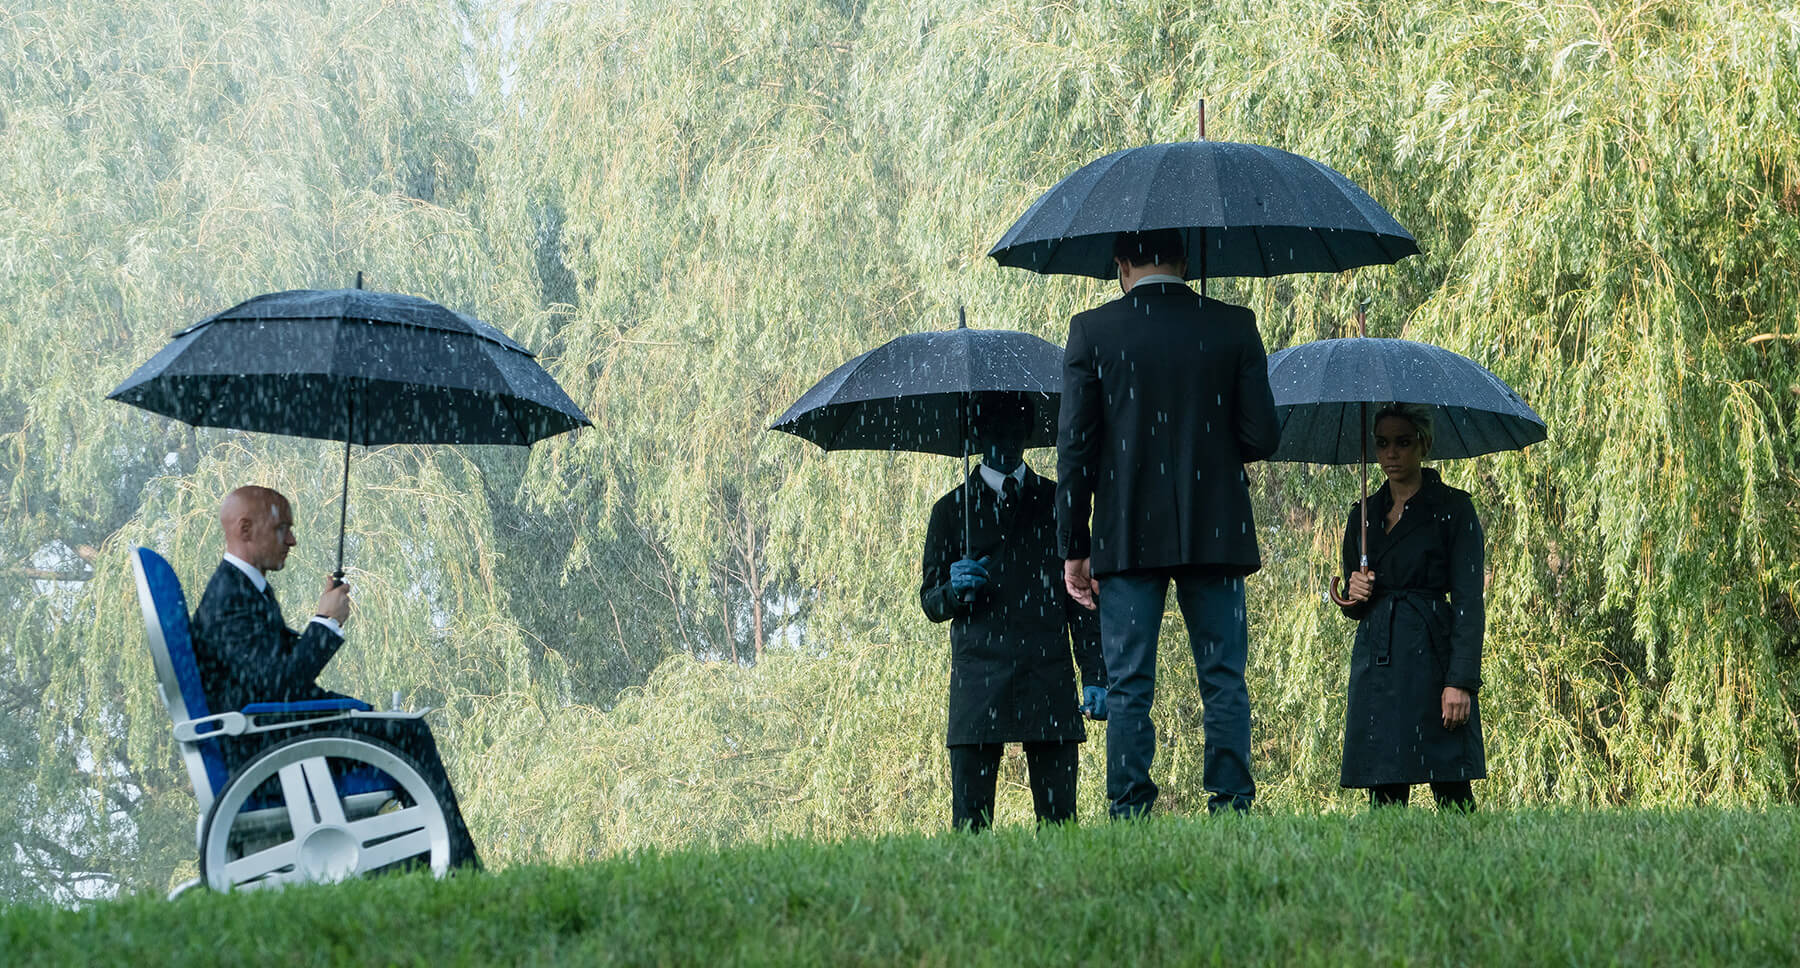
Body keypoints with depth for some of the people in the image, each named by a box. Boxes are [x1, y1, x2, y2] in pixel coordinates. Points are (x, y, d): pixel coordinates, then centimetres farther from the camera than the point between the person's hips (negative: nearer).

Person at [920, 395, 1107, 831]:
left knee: (1059, 818, -5)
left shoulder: (1056, 502, 16)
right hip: (978, 680, -1)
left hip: (1049, 678, 1)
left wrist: (1096, 676, 3)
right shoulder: (952, 510, 14)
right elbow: (930, 602, 14)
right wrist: (954, 590, -10)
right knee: (969, 821, -6)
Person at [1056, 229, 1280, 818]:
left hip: (1128, 537, -1)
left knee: (1129, 687, 2)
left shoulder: (1092, 332, -1)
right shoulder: (1233, 327, 2)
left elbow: (1074, 449, -2)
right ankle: (1232, 811, 0)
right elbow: (1263, 437, -1)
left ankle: (1129, 818, -1)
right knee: (1224, 682, 6)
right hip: (1215, 536, 1)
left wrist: (1074, 548, 2)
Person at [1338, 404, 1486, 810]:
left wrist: (1461, 681, -15)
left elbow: (1469, 603, -5)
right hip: (1376, 666, 5)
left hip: (1432, 656, -5)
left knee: (1451, 792, -9)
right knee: (1384, 794, 0)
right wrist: (1354, 596, -1)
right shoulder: (1364, 515, 16)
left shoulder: (1453, 509, 0)